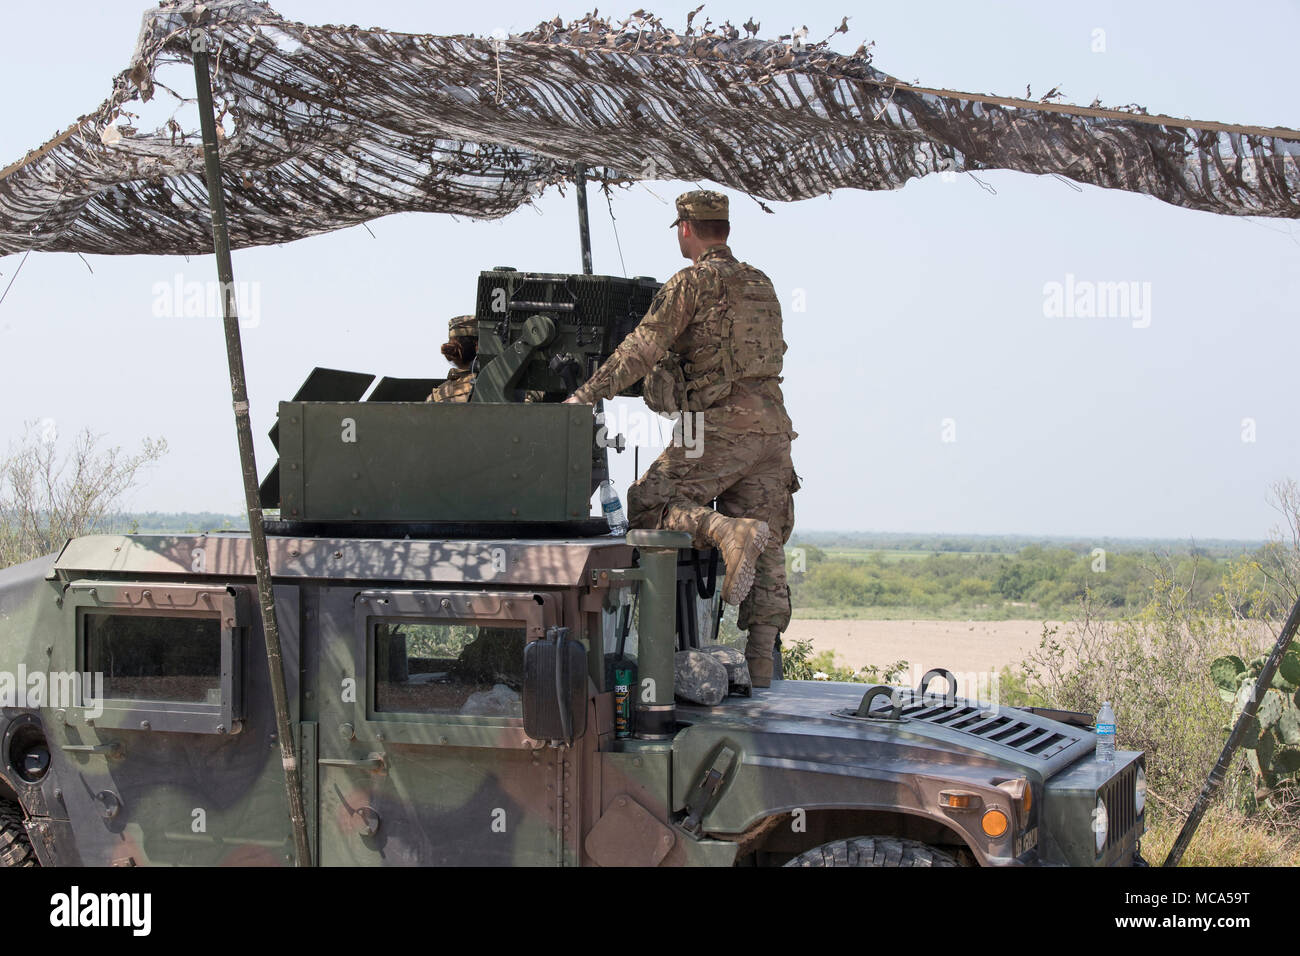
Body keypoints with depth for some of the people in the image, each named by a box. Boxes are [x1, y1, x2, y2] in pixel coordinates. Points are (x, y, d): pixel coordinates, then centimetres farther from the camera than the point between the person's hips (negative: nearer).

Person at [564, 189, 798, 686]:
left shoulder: (691, 282, -3)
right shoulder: (761, 284, 20)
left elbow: (642, 348, -10)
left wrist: (585, 395, -9)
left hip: (721, 424, -7)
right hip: (772, 424, 7)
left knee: (647, 504, -3)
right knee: (767, 551, 4)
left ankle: (731, 532, -27)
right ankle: (760, 659, 0)